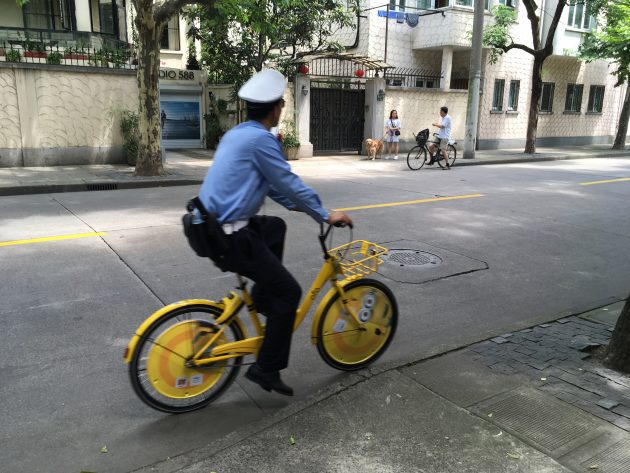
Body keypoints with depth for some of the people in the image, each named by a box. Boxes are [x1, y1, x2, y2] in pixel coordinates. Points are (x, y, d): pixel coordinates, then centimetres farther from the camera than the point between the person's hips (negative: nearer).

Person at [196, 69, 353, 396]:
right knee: (289, 292, 1)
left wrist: (298, 205, 24)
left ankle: (262, 295, 27)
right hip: (229, 237, -9)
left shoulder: (237, 134, 15)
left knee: (275, 226, 30)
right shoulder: (260, 139, -14)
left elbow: (271, 183, 22)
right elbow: (289, 183, -11)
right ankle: (266, 368, 9)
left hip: (212, 225, 9)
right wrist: (325, 215, -1)